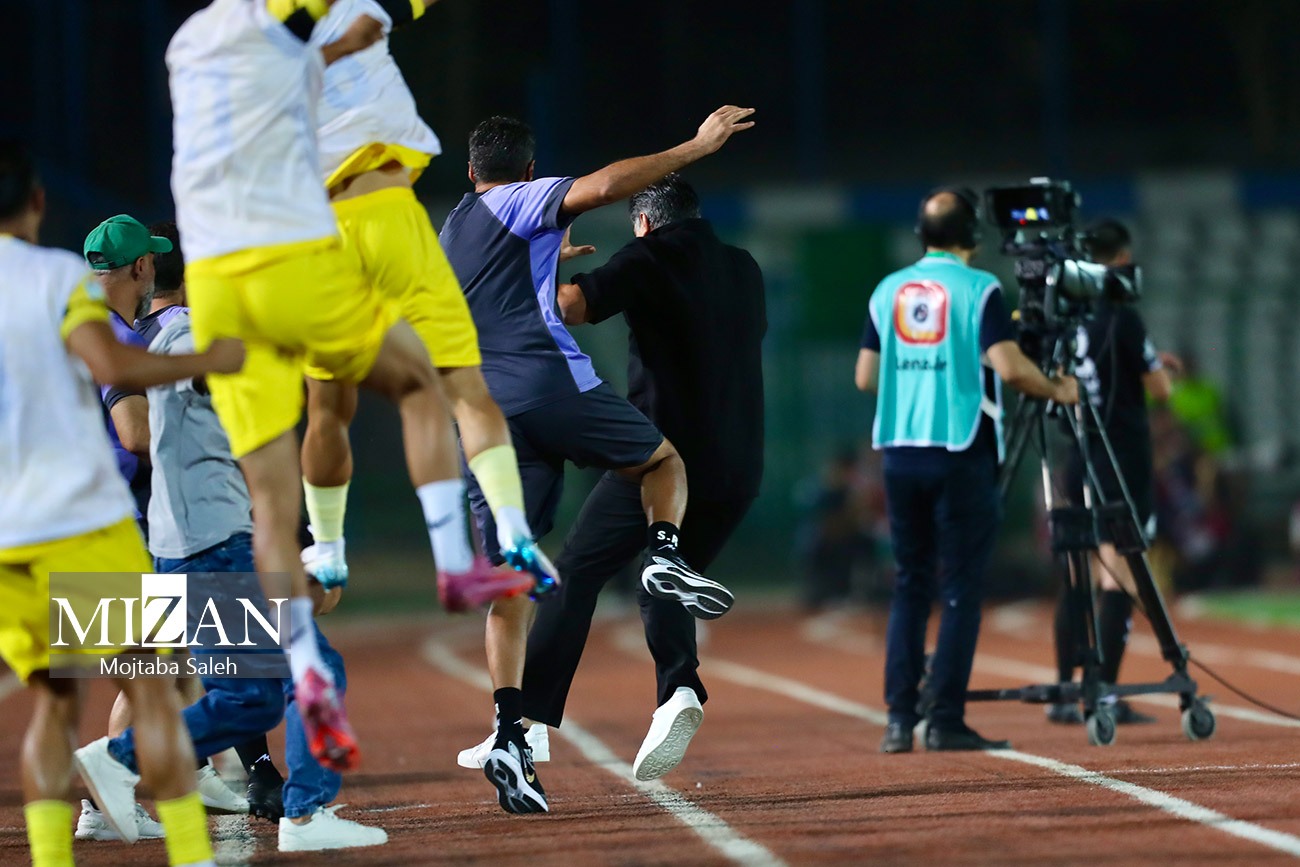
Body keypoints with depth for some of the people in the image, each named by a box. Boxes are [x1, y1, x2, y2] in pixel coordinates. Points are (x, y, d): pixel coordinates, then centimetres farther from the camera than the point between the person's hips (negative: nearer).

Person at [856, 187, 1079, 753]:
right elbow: (1008, 367, -15)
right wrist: (1058, 390, 1)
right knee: (961, 588, 0)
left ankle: (899, 718, 6)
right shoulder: (978, 289, -5)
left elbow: (865, 377, 11)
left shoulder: (888, 291, 10)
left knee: (909, 585, 11)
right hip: (961, 453, -5)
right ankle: (945, 718, -5)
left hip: (900, 451, 5)